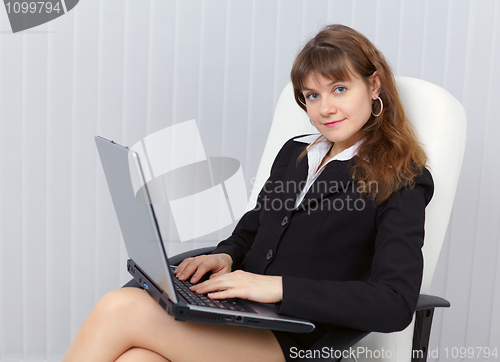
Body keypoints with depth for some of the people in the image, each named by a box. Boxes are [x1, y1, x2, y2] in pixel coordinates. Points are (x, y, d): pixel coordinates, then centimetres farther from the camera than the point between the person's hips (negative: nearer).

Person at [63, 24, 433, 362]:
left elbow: (397, 305, -14)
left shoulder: (401, 184, -2)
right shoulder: (293, 153, 20)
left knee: (120, 308, -25)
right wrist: (224, 256, 3)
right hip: (230, 314, 5)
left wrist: (279, 287, -20)